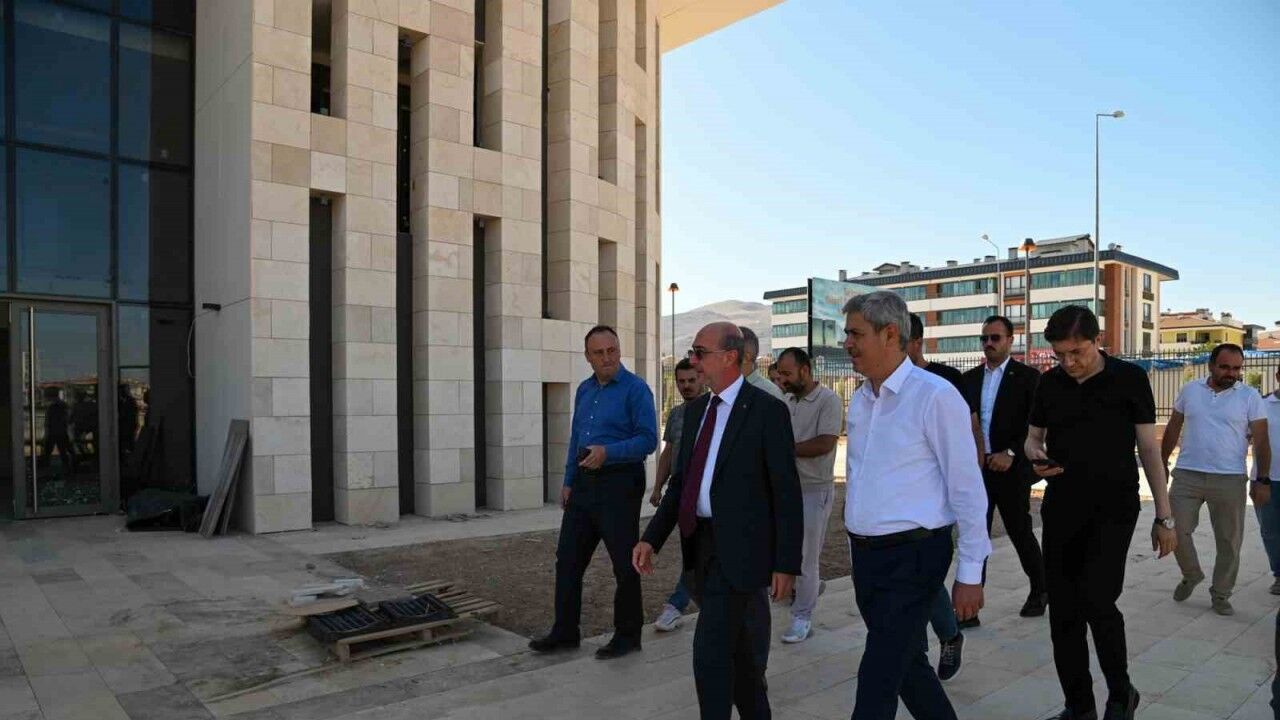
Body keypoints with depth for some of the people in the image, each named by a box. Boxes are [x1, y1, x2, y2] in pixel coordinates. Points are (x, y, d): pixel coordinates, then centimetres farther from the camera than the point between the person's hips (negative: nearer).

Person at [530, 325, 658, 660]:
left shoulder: (635, 389, -10)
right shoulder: (584, 390, 12)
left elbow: (648, 440, -16)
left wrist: (608, 452, -26)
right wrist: (569, 481, 14)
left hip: (619, 484, -7)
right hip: (584, 484, 7)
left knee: (624, 563, 4)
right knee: (568, 559, 11)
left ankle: (627, 635, 21)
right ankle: (565, 632, 24)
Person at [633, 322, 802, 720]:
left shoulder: (767, 410, -10)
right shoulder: (696, 409, 11)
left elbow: (787, 493, -10)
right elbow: (681, 482, 12)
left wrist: (786, 564, -12)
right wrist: (651, 539, 2)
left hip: (739, 548, -7)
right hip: (701, 544, 7)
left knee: (710, 650, -9)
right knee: (735, 648, 18)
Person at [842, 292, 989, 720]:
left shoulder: (935, 396, -14)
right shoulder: (859, 401, 7)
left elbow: (967, 489, -12)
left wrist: (970, 574, -10)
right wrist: (858, 555, 16)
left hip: (912, 556, -7)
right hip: (865, 555, 7)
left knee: (877, 678, -3)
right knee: (907, 664, 20)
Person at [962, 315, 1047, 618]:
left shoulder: (1027, 376, -3)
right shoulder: (970, 378, 10)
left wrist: (1011, 454, -18)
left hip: (1011, 468, -4)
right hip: (977, 468, 4)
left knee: (1020, 532, 8)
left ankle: (1039, 590, 30)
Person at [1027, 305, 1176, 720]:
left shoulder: (1129, 379, -4)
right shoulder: (1049, 383, 4)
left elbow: (1149, 448, -1)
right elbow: (1033, 437, 14)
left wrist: (1164, 516, -2)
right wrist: (1036, 457, -10)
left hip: (1114, 508, -4)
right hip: (1061, 508, 4)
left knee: (1096, 601, -15)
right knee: (1063, 612, 5)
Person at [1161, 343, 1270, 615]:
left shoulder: (1250, 396, -1)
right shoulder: (1189, 390, 5)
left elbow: (1261, 441, -2)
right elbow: (1173, 428, 13)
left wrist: (1262, 480, -7)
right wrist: (1162, 462, 12)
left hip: (1230, 480, -1)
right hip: (1186, 476, 1)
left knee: (1229, 542, 7)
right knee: (1176, 530, 1)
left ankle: (1220, 595, 22)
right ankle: (1191, 575, 27)